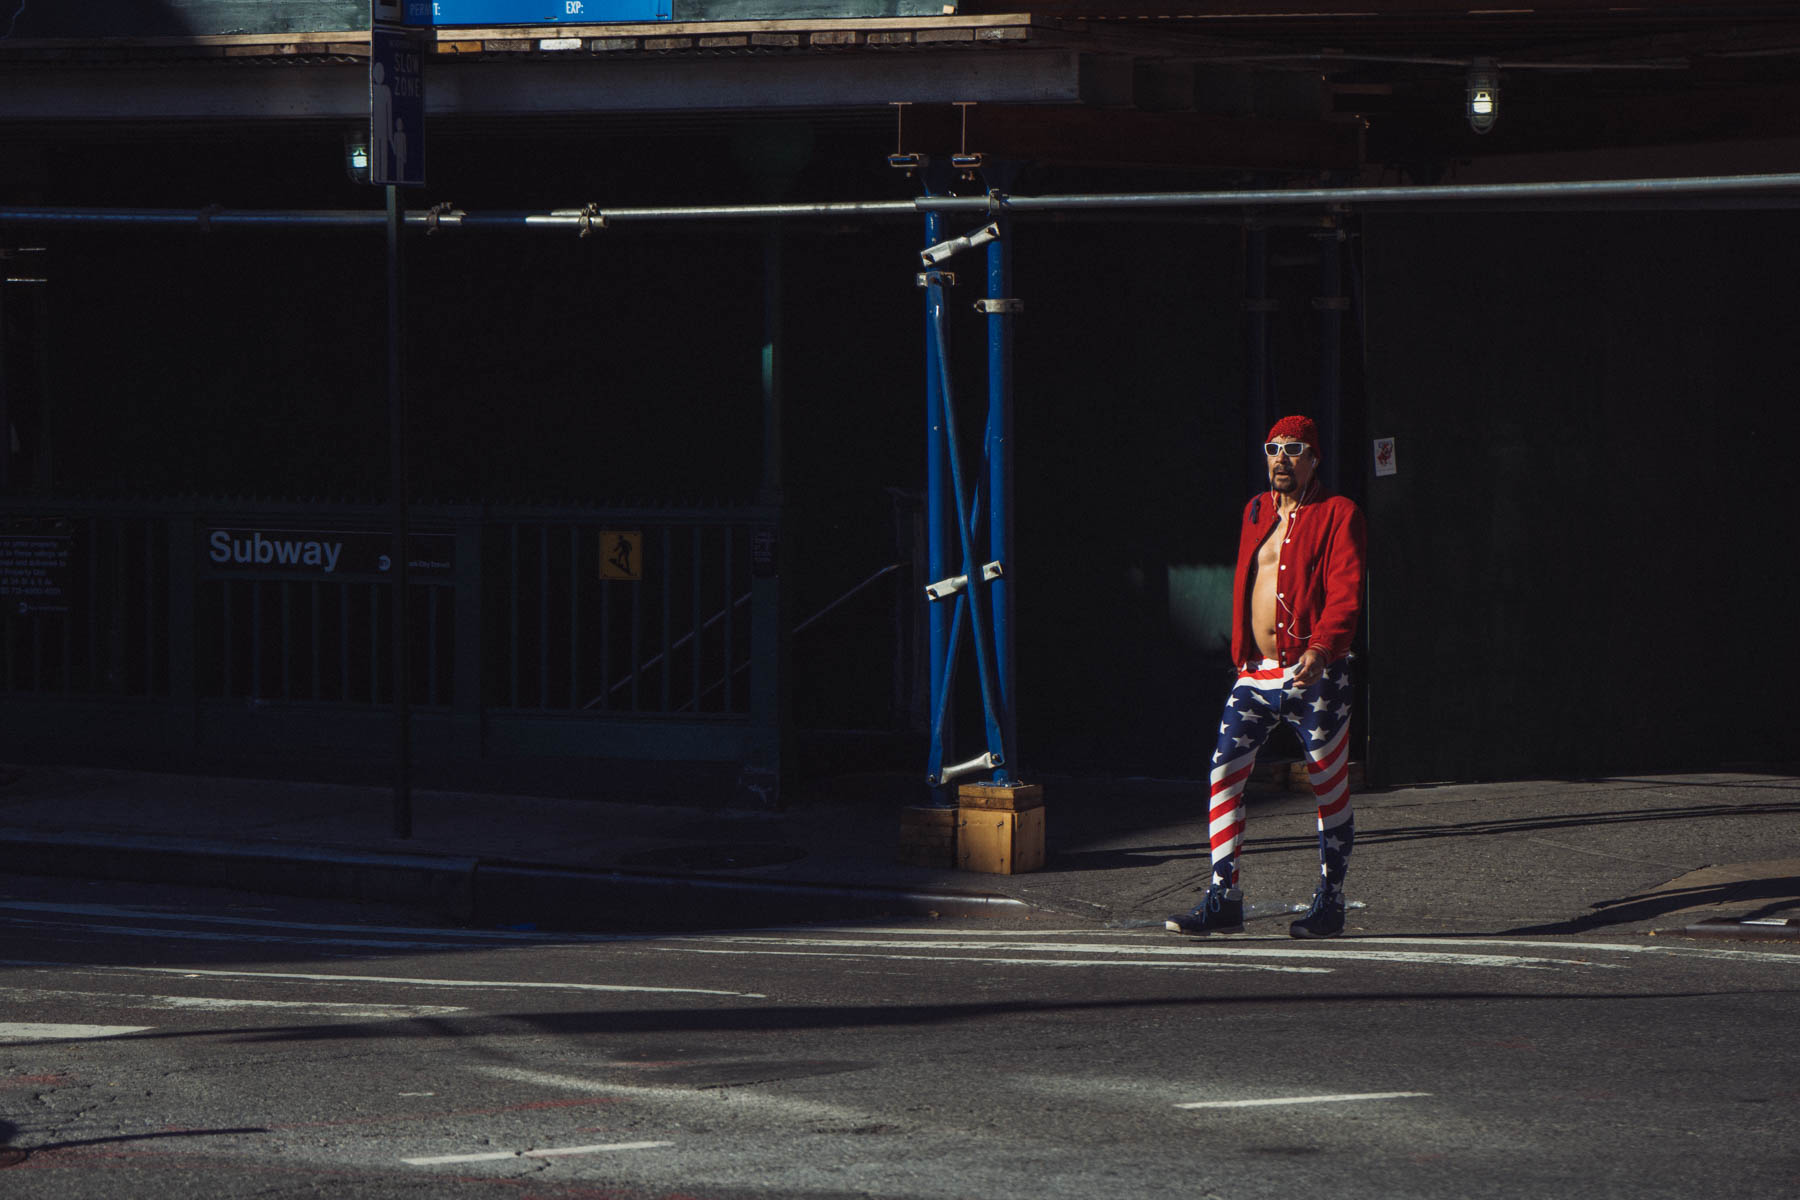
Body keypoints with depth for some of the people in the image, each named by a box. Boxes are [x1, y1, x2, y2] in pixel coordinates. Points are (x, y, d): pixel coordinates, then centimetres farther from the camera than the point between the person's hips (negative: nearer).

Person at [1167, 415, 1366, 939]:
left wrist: (1320, 649, -28)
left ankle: (1329, 903, 12)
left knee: (1329, 787, 2)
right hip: (1257, 674, 5)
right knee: (1224, 771, -6)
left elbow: (1345, 593, -13)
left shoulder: (1337, 516, -3)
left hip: (1314, 674, -5)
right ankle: (1224, 900, -5)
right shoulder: (1256, 513, 16)